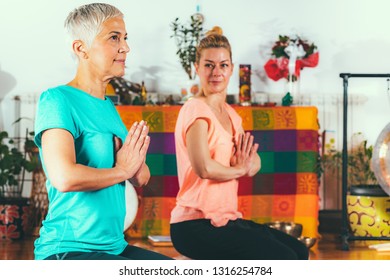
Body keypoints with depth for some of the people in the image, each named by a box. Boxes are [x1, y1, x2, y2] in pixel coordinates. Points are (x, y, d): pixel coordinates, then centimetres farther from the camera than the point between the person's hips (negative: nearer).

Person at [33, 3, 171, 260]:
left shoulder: (109, 107, 14)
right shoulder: (57, 99, -12)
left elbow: (142, 179, 14)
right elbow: (64, 177, -28)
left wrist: (137, 161, -10)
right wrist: (122, 170, -10)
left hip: (114, 247, 9)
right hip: (66, 250, -9)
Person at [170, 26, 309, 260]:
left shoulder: (230, 113, 15)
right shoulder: (196, 110, -13)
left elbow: (254, 163, 12)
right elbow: (204, 168, -27)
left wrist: (248, 163, -12)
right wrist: (238, 169, -7)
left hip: (225, 218, 9)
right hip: (196, 225, -9)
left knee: (299, 252, 10)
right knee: (282, 258, -16)